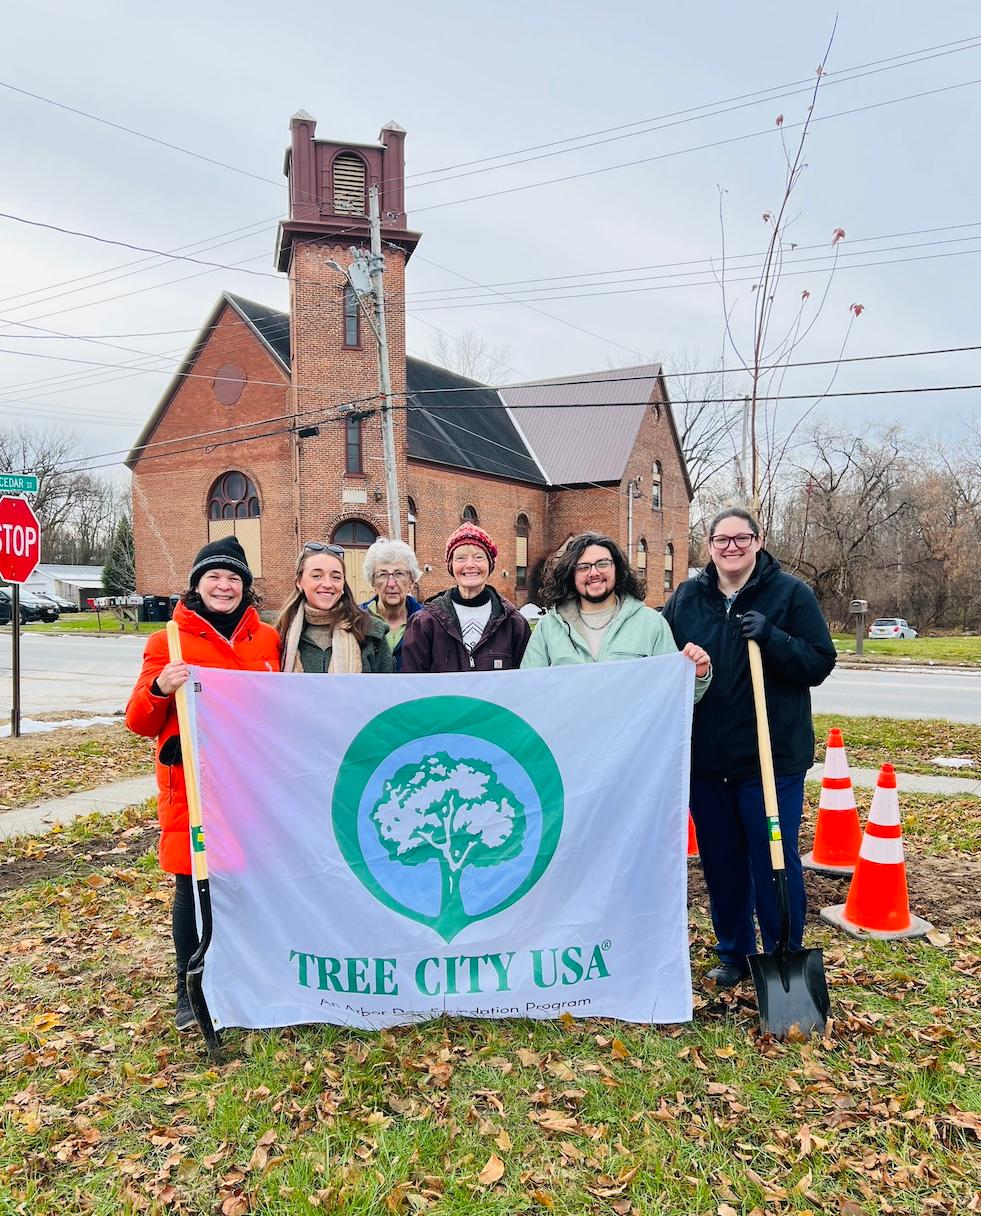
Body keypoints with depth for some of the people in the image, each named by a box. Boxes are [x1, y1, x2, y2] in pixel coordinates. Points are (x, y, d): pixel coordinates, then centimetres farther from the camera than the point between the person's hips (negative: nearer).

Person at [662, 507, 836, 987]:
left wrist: (771, 637, -23)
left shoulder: (791, 593, -4)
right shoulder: (686, 597, 5)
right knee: (719, 859, 14)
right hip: (704, 755, 4)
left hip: (772, 755, -3)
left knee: (774, 860, 4)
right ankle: (733, 952, 33)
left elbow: (820, 663, -8)